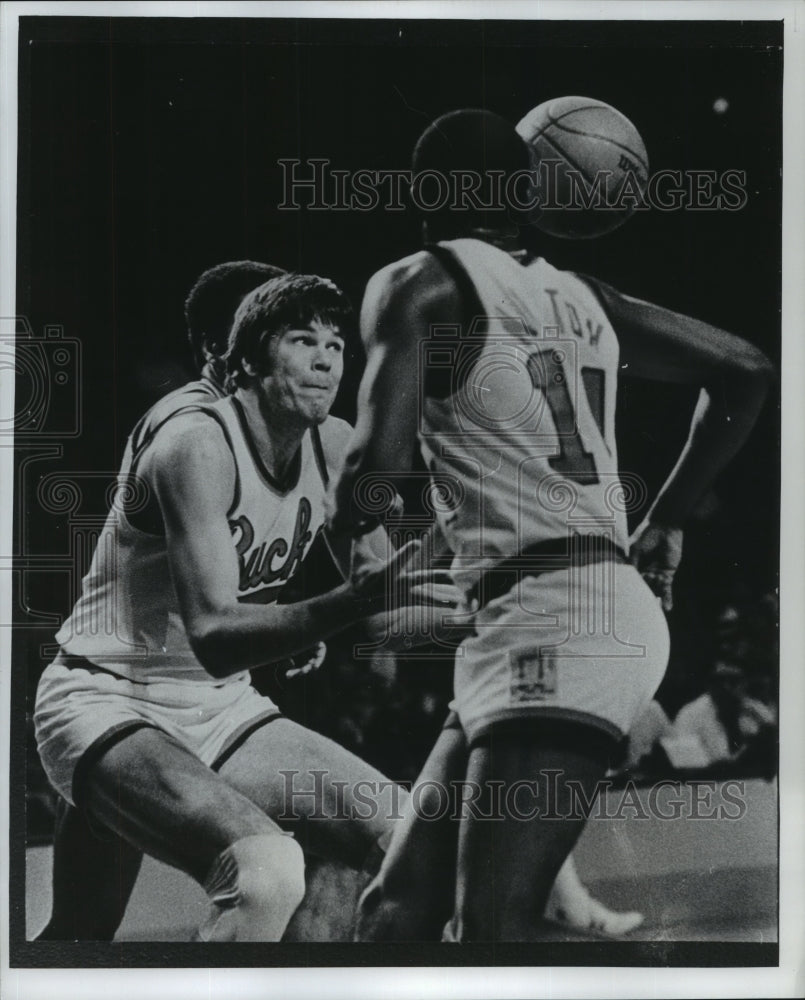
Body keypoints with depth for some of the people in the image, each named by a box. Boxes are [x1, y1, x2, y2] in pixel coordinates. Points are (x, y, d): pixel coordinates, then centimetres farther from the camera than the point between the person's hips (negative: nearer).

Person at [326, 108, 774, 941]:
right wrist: (666, 520, 27)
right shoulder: (584, 299, 18)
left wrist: (343, 512, 8)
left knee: (491, 928, -13)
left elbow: (382, 461, -14)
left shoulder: (416, 283, -1)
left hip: (547, 618, -8)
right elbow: (746, 371, 22)